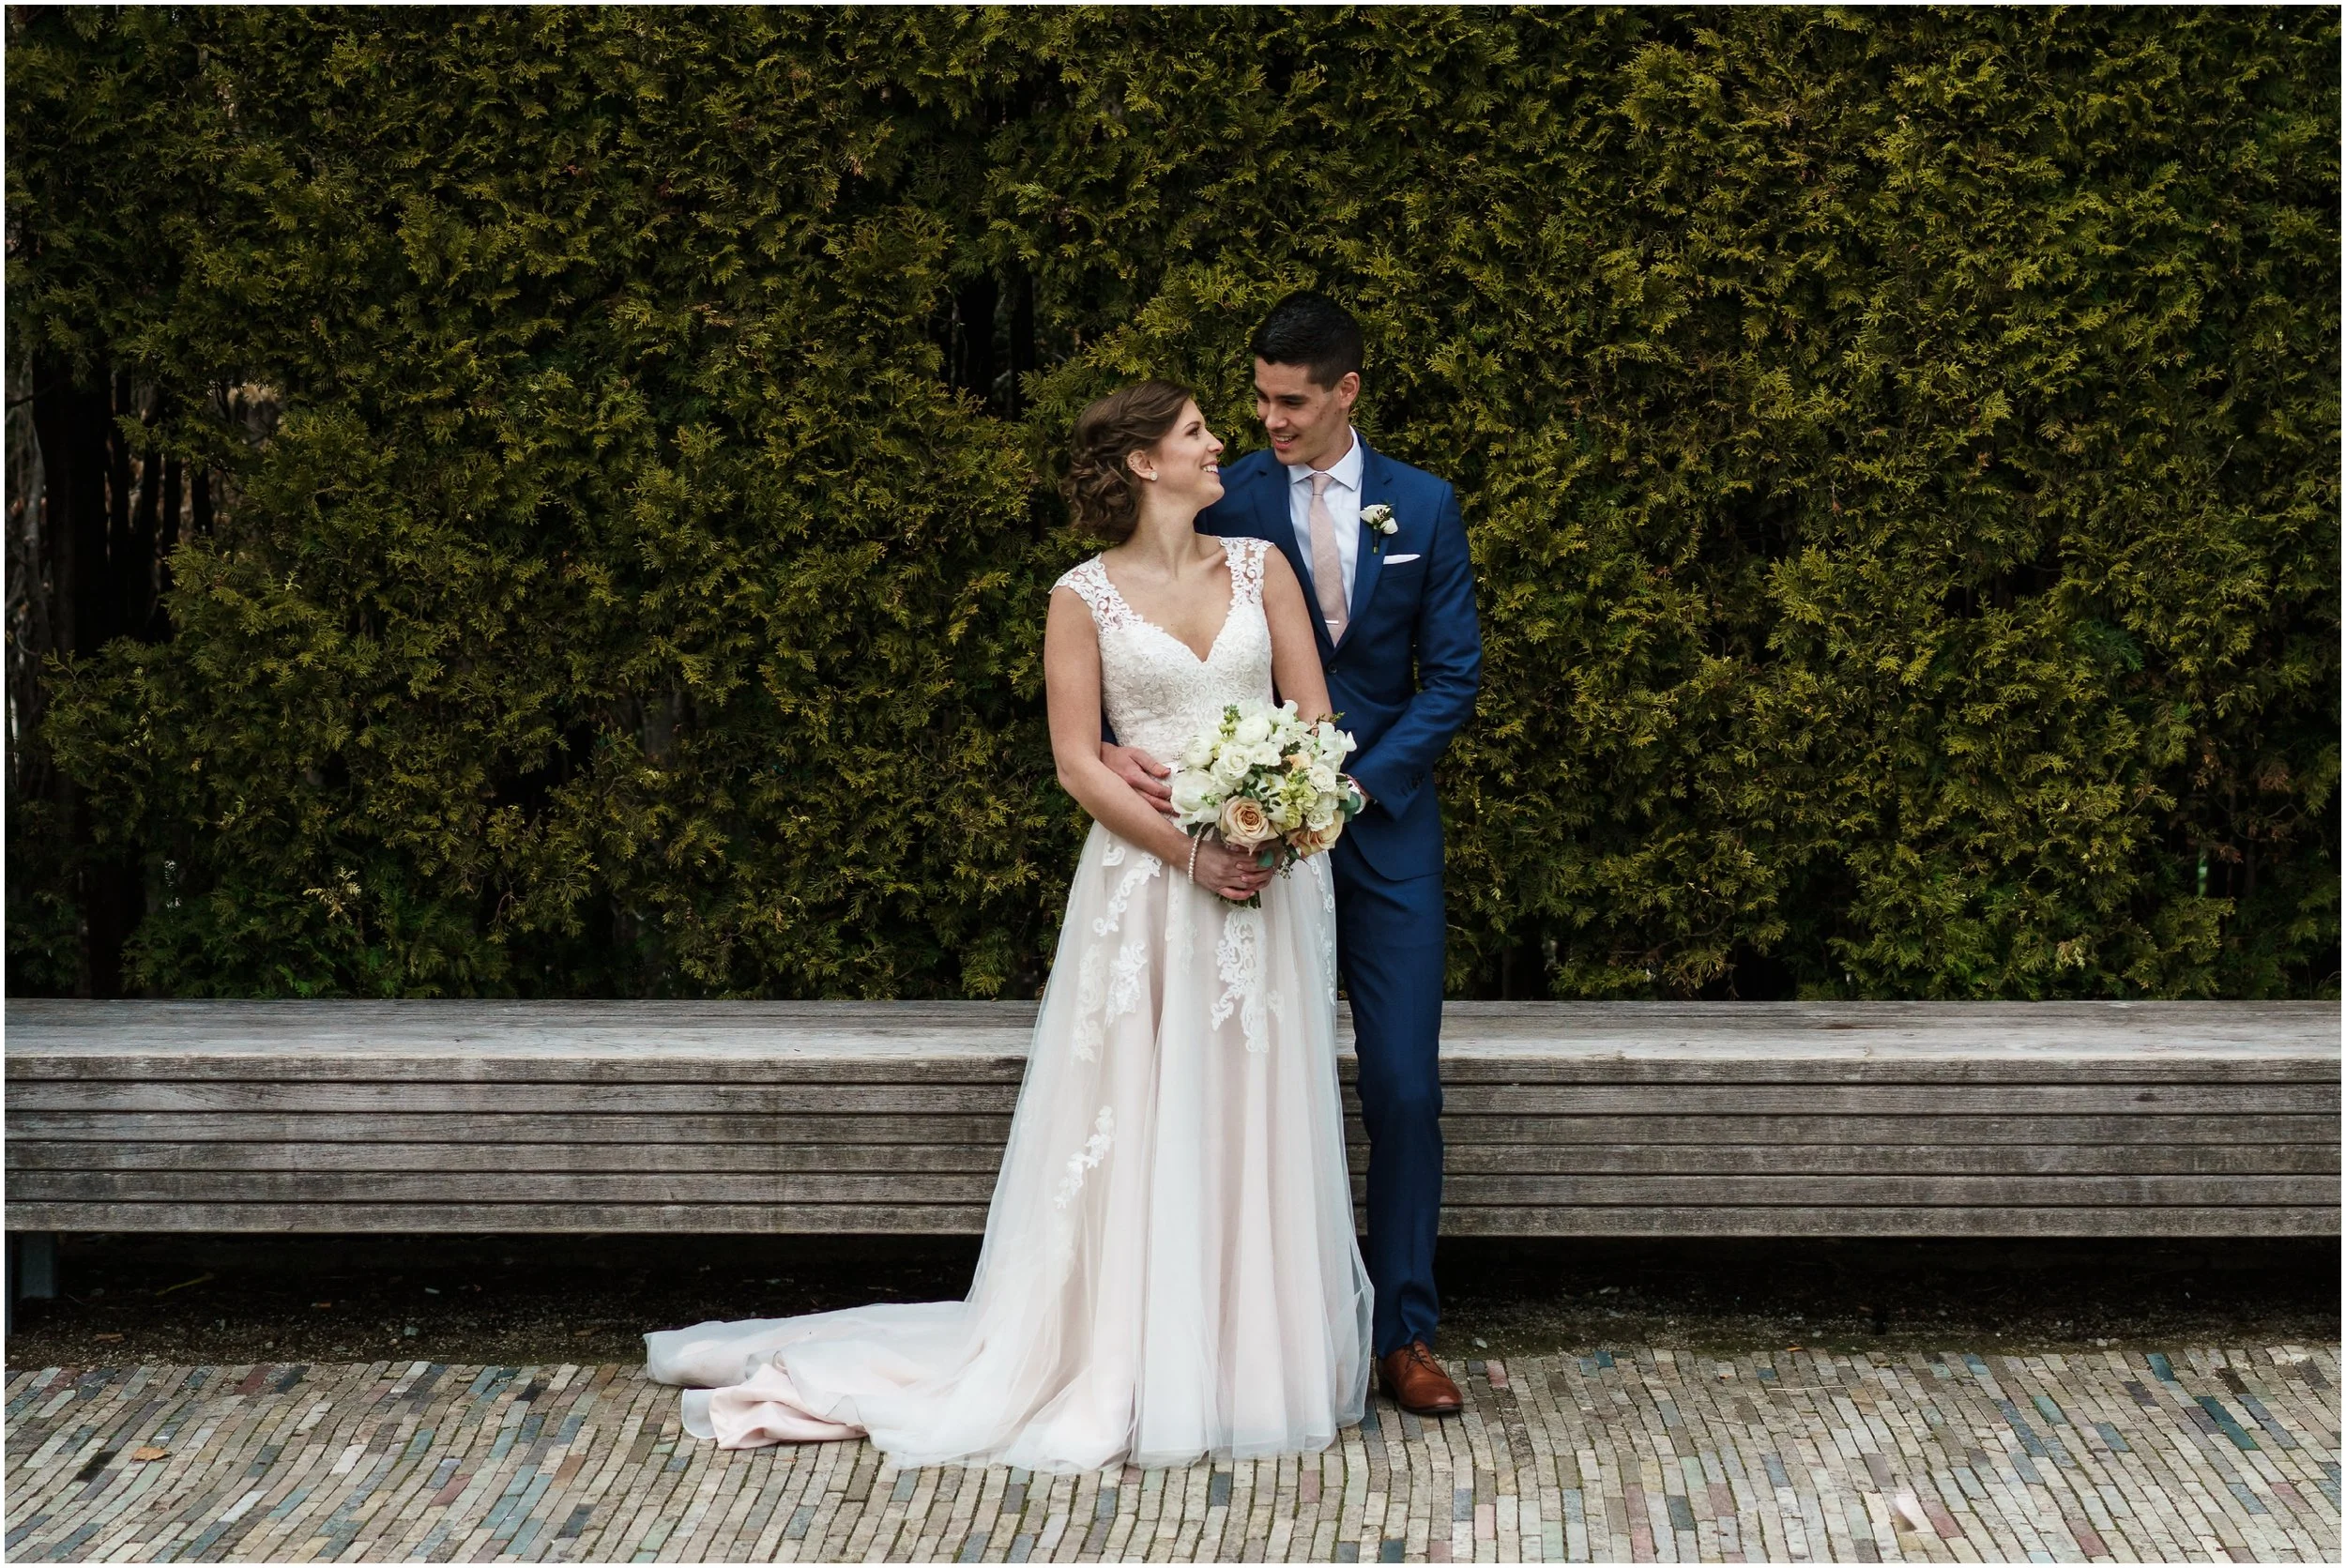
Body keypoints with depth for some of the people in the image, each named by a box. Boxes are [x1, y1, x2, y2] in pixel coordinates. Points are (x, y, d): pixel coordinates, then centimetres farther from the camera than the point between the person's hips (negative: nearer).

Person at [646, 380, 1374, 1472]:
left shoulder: (1260, 567, 8)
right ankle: (1126, 1368, 9)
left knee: (1259, 1121, 6)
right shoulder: (1086, 596, -1)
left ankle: (1258, 1360, 16)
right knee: (1135, 1124, -1)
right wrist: (1190, 852, -16)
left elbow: (1314, 713, 6)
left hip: (1270, 875, 3)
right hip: (1145, 878, -3)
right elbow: (1078, 762, -6)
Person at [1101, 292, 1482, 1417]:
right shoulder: (1225, 505, 0)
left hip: (1384, 827, 1)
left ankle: (1404, 1333, 9)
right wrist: (1124, 743, -23)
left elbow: (1452, 677, 2)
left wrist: (1358, 785, -11)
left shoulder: (1423, 508, 4)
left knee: (1404, 1088, 0)